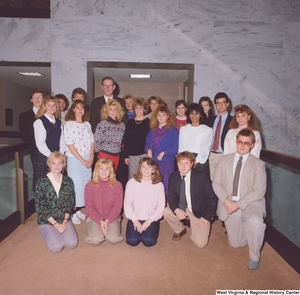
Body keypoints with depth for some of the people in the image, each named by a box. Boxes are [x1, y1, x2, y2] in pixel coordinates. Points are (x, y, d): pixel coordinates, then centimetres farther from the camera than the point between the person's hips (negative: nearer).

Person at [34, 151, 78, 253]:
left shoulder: (68, 181, -1)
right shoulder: (42, 183, -11)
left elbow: (71, 203, 5)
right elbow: (39, 207, -10)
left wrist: (65, 221, -7)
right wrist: (55, 224, -14)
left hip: (64, 219, 3)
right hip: (46, 221, -2)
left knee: (72, 243, -15)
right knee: (57, 247, -19)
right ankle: (50, 233, 13)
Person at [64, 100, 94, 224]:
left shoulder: (87, 124, 10)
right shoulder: (69, 124, -7)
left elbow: (91, 141, 10)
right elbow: (69, 144, -12)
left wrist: (91, 157, -3)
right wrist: (82, 160, -13)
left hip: (88, 159, 5)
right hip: (74, 159, -5)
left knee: (85, 184, 8)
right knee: (75, 184, -1)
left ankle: (79, 210, 21)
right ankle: (73, 213, 12)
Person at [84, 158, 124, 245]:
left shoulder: (117, 185, -4)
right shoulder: (90, 185, -6)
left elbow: (117, 206, -5)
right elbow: (89, 206, -6)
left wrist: (107, 221, -15)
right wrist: (100, 221, -15)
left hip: (112, 217, 1)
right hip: (94, 217, 0)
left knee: (113, 239, -22)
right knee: (96, 240, -23)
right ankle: (96, 230, 11)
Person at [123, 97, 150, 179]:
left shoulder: (148, 122, 2)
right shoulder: (130, 122, 9)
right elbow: (126, 140, 9)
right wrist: (126, 156, 5)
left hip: (145, 154, -2)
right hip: (132, 155, 3)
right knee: (132, 177, 5)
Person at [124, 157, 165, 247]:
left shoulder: (159, 185, -3)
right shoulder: (131, 182, -5)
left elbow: (161, 206, -3)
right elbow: (127, 204, -2)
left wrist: (149, 220, -11)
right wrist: (135, 220, -9)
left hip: (151, 219, 0)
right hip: (135, 218, 0)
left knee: (148, 241, -19)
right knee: (132, 241, -17)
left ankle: (146, 230, 14)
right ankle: (138, 228, 15)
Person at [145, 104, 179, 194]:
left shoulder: (173, 130, -2)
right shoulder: (152, 130, 13)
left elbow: (176, 147, -7)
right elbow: (147, 143, 18)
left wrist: (164, 152, -15)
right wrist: (148, 150, -2)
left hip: (166, 163, -4)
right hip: (153, 162, 5)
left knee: (166, 186, -1)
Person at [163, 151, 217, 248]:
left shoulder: (202, 177, -19)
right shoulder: (173, 176, -7)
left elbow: (212, 198, -13)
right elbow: (171, 196, -4)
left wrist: (206, 217, -14)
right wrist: (176, 210, -24)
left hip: (199, 212, -3)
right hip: (181, 209, 4)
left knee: (200, 243, -15)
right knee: (166, 212, -23)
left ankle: (195, 227, 21)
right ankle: (180, 230, 9)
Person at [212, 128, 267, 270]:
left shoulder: (258, 164, -5)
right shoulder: (224, 160, 2)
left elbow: (259, 191, -12)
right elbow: (216, 184, 1)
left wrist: (239, 204, -20)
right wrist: (227, 201, -15)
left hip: (250, 203, -2)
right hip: (229, 204, 3)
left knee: (255, 221, -36)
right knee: (236, 244, 9)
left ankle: (254, 255, -9)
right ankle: (243, 229, 44)